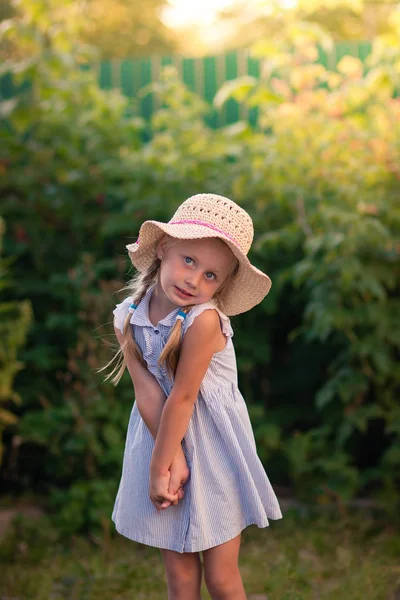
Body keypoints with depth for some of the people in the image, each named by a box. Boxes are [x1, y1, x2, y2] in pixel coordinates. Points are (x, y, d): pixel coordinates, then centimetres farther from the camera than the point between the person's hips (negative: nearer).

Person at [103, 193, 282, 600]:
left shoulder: (205, 320, -24)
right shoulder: (127, 317, -8)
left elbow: (182, 397, -20)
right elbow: (147, 391, -13)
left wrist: (159, 464, -14)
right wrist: (172, 459, -20)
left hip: (213, 449, -4)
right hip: (164, 438, 4)